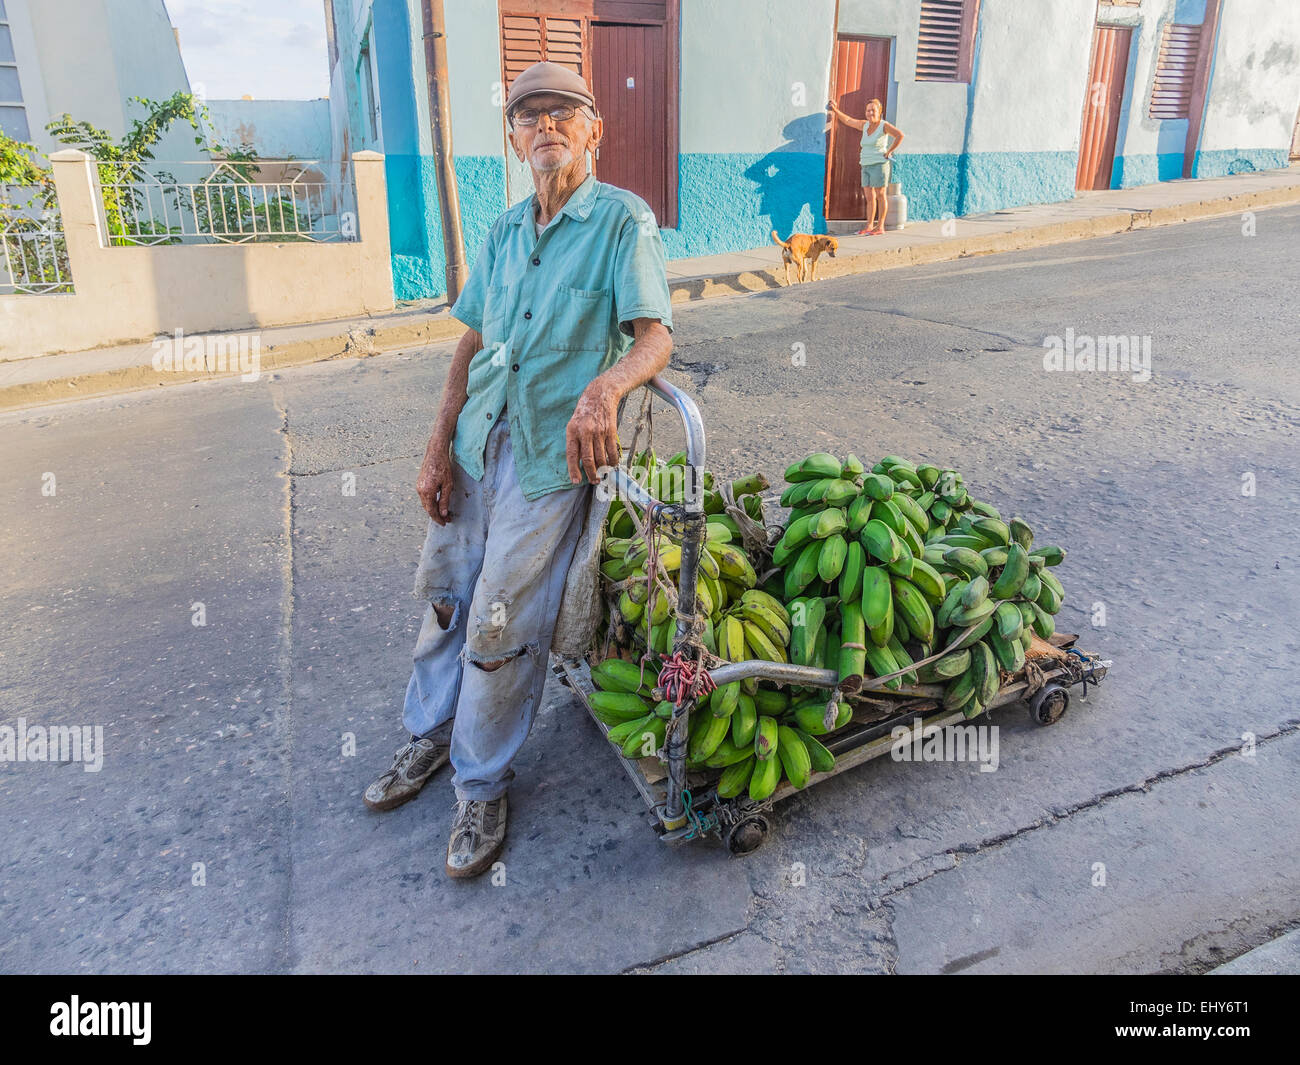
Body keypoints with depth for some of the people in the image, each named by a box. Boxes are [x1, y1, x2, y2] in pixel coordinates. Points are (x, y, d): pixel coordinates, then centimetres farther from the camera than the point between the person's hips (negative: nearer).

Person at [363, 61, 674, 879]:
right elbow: (473, 342, 13)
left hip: (551, 457, -6)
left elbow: (655, 334, -16)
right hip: (476, 444, 6)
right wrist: (439, 445, 6)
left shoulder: (623, 220, -6)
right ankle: (431, 732, 38)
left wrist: (606, 387, -39)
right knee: (444, 593, 15)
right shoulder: (505, 231, 13)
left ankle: (482, 787, 18)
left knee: (502, 630, -3)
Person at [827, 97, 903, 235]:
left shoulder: (884, 125, -8)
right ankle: (869, 226, 11)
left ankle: (880, 227, 0)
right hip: (866, 167, 7)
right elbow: (847, 120, 19)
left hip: (879, 165, -7)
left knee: (880, 196, -3)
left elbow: (900, 135, -18)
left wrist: (889, 152, -15)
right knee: (869, 197, 7)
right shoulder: (865, 125, 12)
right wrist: (835, 109, 13)